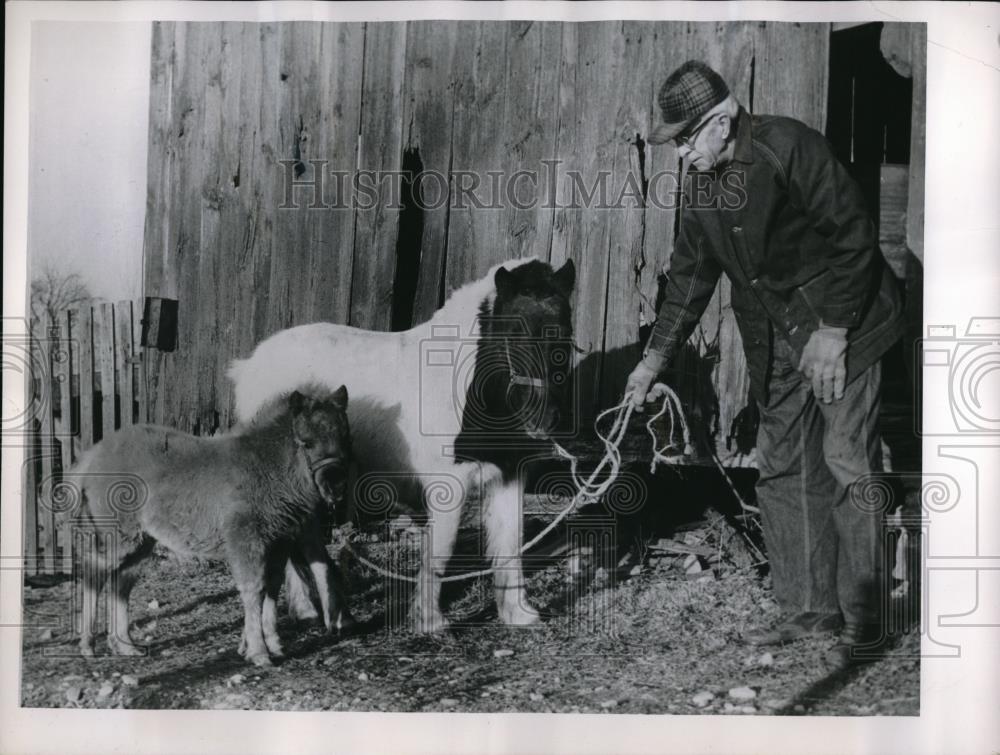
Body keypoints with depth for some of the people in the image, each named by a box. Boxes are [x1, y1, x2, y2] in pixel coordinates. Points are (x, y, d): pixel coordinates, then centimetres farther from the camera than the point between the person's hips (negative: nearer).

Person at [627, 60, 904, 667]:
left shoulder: (790, 147, -18)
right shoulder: (700, 178, 5)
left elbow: (855, 238, -17)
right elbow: (690, 273, 10)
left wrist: (834, 331, -17)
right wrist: (656, 357, 7)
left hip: (842, 326, -7)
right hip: (778, 342, 8)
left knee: (848, 465, -8)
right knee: (782, 469, 7)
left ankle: (864, 626, 3)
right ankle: (810, 609, 19)